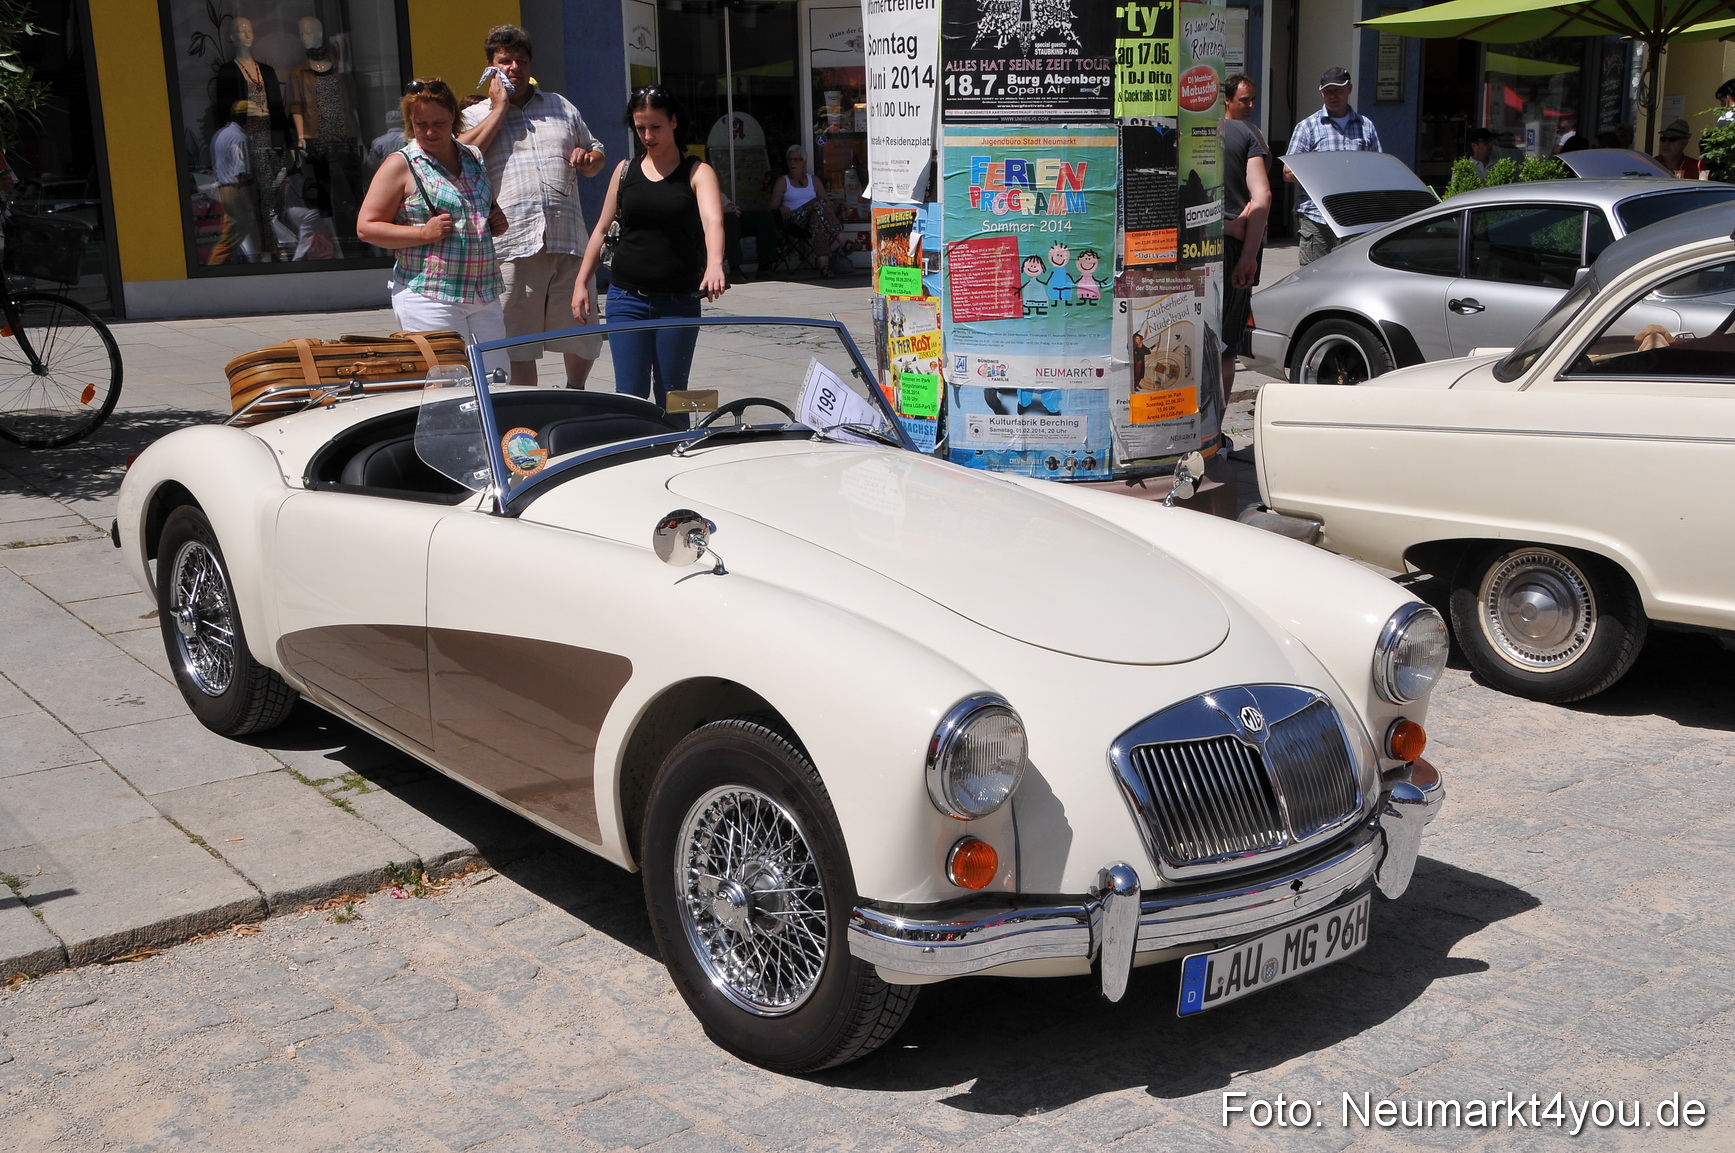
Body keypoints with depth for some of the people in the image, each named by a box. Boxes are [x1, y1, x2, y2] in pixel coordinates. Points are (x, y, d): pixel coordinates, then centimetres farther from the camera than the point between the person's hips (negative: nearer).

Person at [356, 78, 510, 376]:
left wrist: (497, 221, 8)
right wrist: (423, 233, -15)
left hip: (484, 294, 6)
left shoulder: (474, 159, 15)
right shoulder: (401, 165, -2)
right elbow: (366, 226, -4)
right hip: (429, 296, -6)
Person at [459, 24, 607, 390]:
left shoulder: (561, 106, 22)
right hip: (513, 245, -3)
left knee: (584, 335, 7)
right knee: (518, 341, 0)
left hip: (569, 240, 3)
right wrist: (500, 107, -3)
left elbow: (597, 156, 28)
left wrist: (588, 158, 4)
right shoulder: (477, 116, 12)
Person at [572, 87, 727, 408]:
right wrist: (581, 282, 7)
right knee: (630, 394, -4)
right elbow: (602, 229, 15)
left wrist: (714, 265, -38)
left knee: (672, 398, 4)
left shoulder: (697, 173, 0)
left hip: (679, 300, -2)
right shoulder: (625, 170, 9)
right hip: (627, 298, 2)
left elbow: (712, 220, -19)